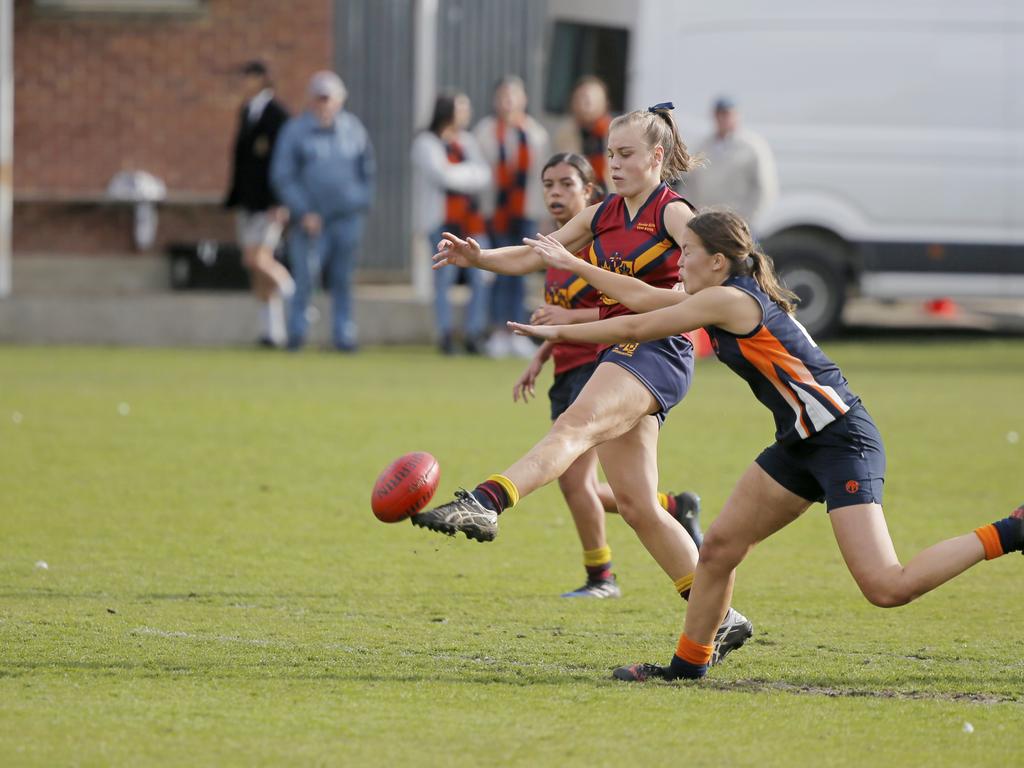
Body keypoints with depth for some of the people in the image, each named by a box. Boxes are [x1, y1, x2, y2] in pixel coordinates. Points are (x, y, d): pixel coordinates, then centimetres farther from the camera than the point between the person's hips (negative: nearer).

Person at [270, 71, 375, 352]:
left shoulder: (353, 129, 9)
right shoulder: (295, 131, -1)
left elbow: (367, 170, 19)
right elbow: (282, 176, -4)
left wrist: (362, 202, 6)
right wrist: (302, 212, -11)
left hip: (348, 220, 3)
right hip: (312, 220, -3)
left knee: (343, 279, 5)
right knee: (305, 276, -8)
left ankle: (344, 334, 10)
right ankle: (296, 330, 6)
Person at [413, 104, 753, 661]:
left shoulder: (672, 213, -1)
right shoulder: (601, 216, 19)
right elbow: (529, 257, 17)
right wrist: (476, 257, -1)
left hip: (658, 351, -8)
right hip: (617, 357, 8)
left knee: (574, 427, -32)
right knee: (636, 506, 5)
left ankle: (483, 505, -57)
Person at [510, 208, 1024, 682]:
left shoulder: (729, 300, -14)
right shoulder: (729, 298, 13)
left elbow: (634, 329, -8)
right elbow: (641, 298, 25)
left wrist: (558, 332, 4)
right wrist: (572, 264, 30)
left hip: (842, 442, -10)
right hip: (802, 445, 10)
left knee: (887, 588, -19)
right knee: (719, 547, 9)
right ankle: (689, 663, 21)